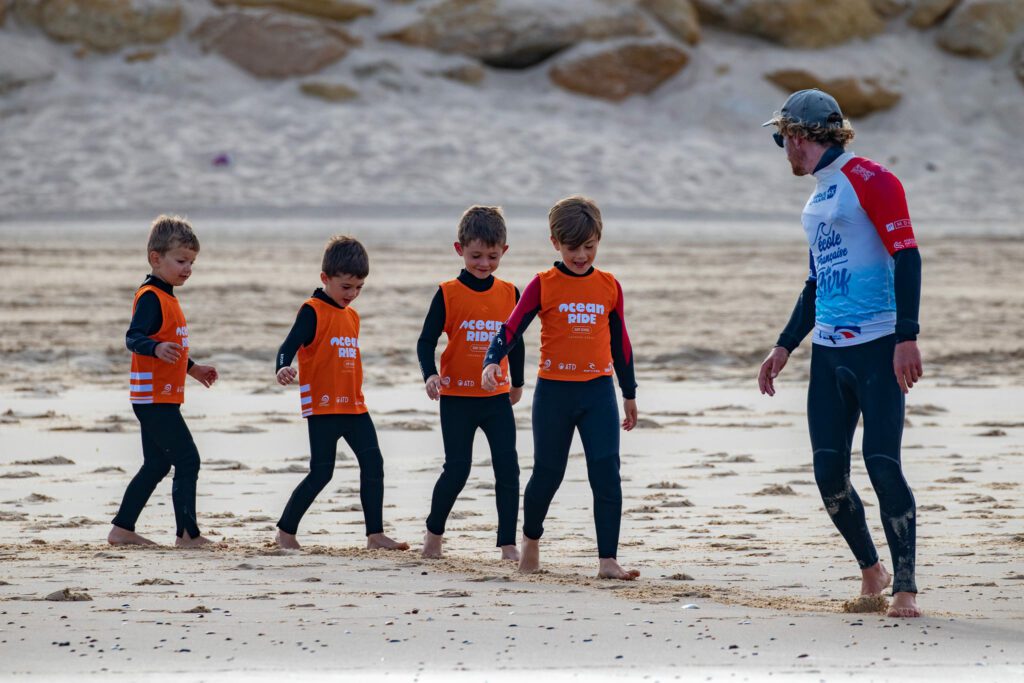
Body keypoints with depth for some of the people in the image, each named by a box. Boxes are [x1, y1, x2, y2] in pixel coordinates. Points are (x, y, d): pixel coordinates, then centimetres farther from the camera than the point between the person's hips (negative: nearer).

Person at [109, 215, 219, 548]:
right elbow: (133, 337, -28)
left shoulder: (166, 296, 18)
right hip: (155, 398, -11)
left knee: (156, 466, 13)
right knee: (188, 461, -10)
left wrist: (192, 368, 37)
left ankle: (122, 529, 17)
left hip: (157, 399, 11)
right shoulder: (150, 297, -15)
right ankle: (187, 533, -8)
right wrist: (157, 348, -45)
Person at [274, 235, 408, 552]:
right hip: (324, 406, -8)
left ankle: (375, 534, 2)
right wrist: (283, 369, -40)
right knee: (321, 473, -6)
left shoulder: (352, 315, 16)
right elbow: (289, 345, -20)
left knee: (373, 463, -1)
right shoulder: (313, 311, -9)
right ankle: (285, 531, 7)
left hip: (354, 406, 8)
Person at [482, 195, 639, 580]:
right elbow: (512, 329, -7)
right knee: (547, 472, 10)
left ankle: (607, 561, -10)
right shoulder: (544, 285, -1)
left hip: (598, 392, 1)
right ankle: (531, 542, 34)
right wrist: (492, 363, -25)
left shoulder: (609, 286, 7)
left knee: (606, 474, -9)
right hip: (554, 390, -1)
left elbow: (620, 342, 15)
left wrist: (629, 393, 20)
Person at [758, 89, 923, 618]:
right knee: (829, 473, 3)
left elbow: (906, 255, -14)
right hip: (828, 352, 8)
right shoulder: (818, 197, 19)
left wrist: (907, 337, -21)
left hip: (878, 349, -8)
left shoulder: (868, 179, -8)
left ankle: (905, 588, -6)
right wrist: (785, 347, 24)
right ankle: (872, 573, 19)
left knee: (882, 465, -11)